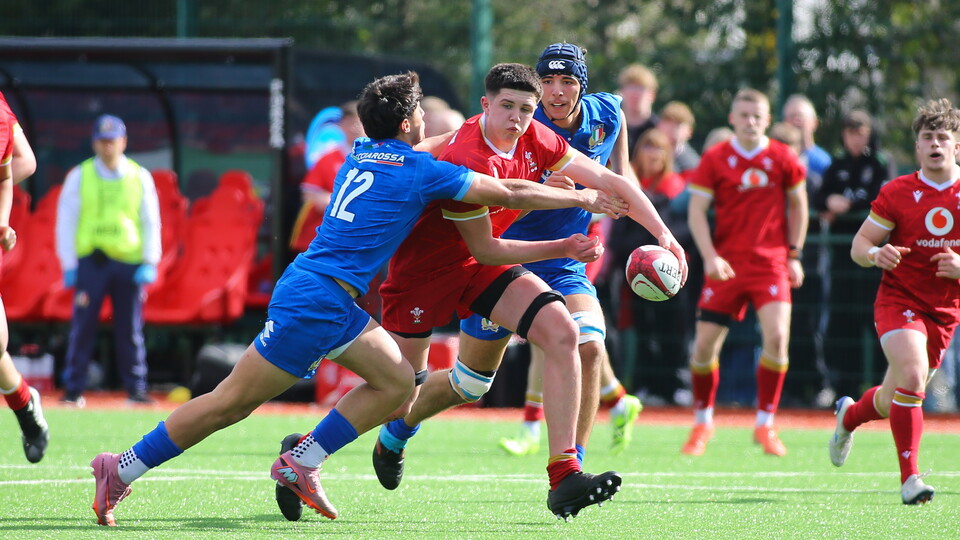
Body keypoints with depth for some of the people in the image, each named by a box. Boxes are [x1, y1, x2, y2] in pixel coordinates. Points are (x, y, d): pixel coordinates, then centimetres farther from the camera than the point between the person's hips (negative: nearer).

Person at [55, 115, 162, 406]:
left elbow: (151, 221, 9)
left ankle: (136, 388, 6)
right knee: (83, 327, -4)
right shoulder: (79, 176, 5)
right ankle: (74, 390, -1)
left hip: (129, 261, 1)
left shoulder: (140, 177, 9)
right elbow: (66, 221, 5)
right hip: (90, 261, -1)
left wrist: (150, 262, -1)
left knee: (130, 330, 2)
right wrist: (69, 265, -3)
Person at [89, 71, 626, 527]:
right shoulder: (420, 170, -7)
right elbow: (509, 194, -1)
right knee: (231, 402, -5)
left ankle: (301, 463, 5)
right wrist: (582, 199, 12)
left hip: (335, 305, 9)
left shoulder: (361, 155, 15)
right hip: (315, 301, -9)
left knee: (398, 381, 7)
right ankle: (123, 469, 0)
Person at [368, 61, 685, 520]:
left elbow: (608, 181, -2)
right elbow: (484, 250, -23)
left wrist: (662, 234, -11)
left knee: (561, 332, -14)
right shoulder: (468, 160, -29)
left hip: (478, 269, 7)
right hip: (423, 267, -7)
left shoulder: (534, 139, -8)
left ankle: (564, 476, -15)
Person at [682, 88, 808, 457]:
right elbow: (696, 211, -2)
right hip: (726, 264, 0)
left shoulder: (783, 159, 1)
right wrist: (710, 257, -13)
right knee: (705, 343, -2)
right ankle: (702, 423, 21)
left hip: (771, 262, 0)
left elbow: (798, 205, 13)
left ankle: (765, 425, -3)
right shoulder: (715, 159, -2)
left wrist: (794, 254, 9)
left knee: (777, 337, -18)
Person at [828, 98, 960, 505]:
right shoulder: (896, 193, -4)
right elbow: (859, 245, -1)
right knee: (912, 374, -28)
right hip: (898, 299, -3)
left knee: (894, 402, 11)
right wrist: (875, 253, -24)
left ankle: (849, 415, 46)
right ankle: (910, 478, -22)